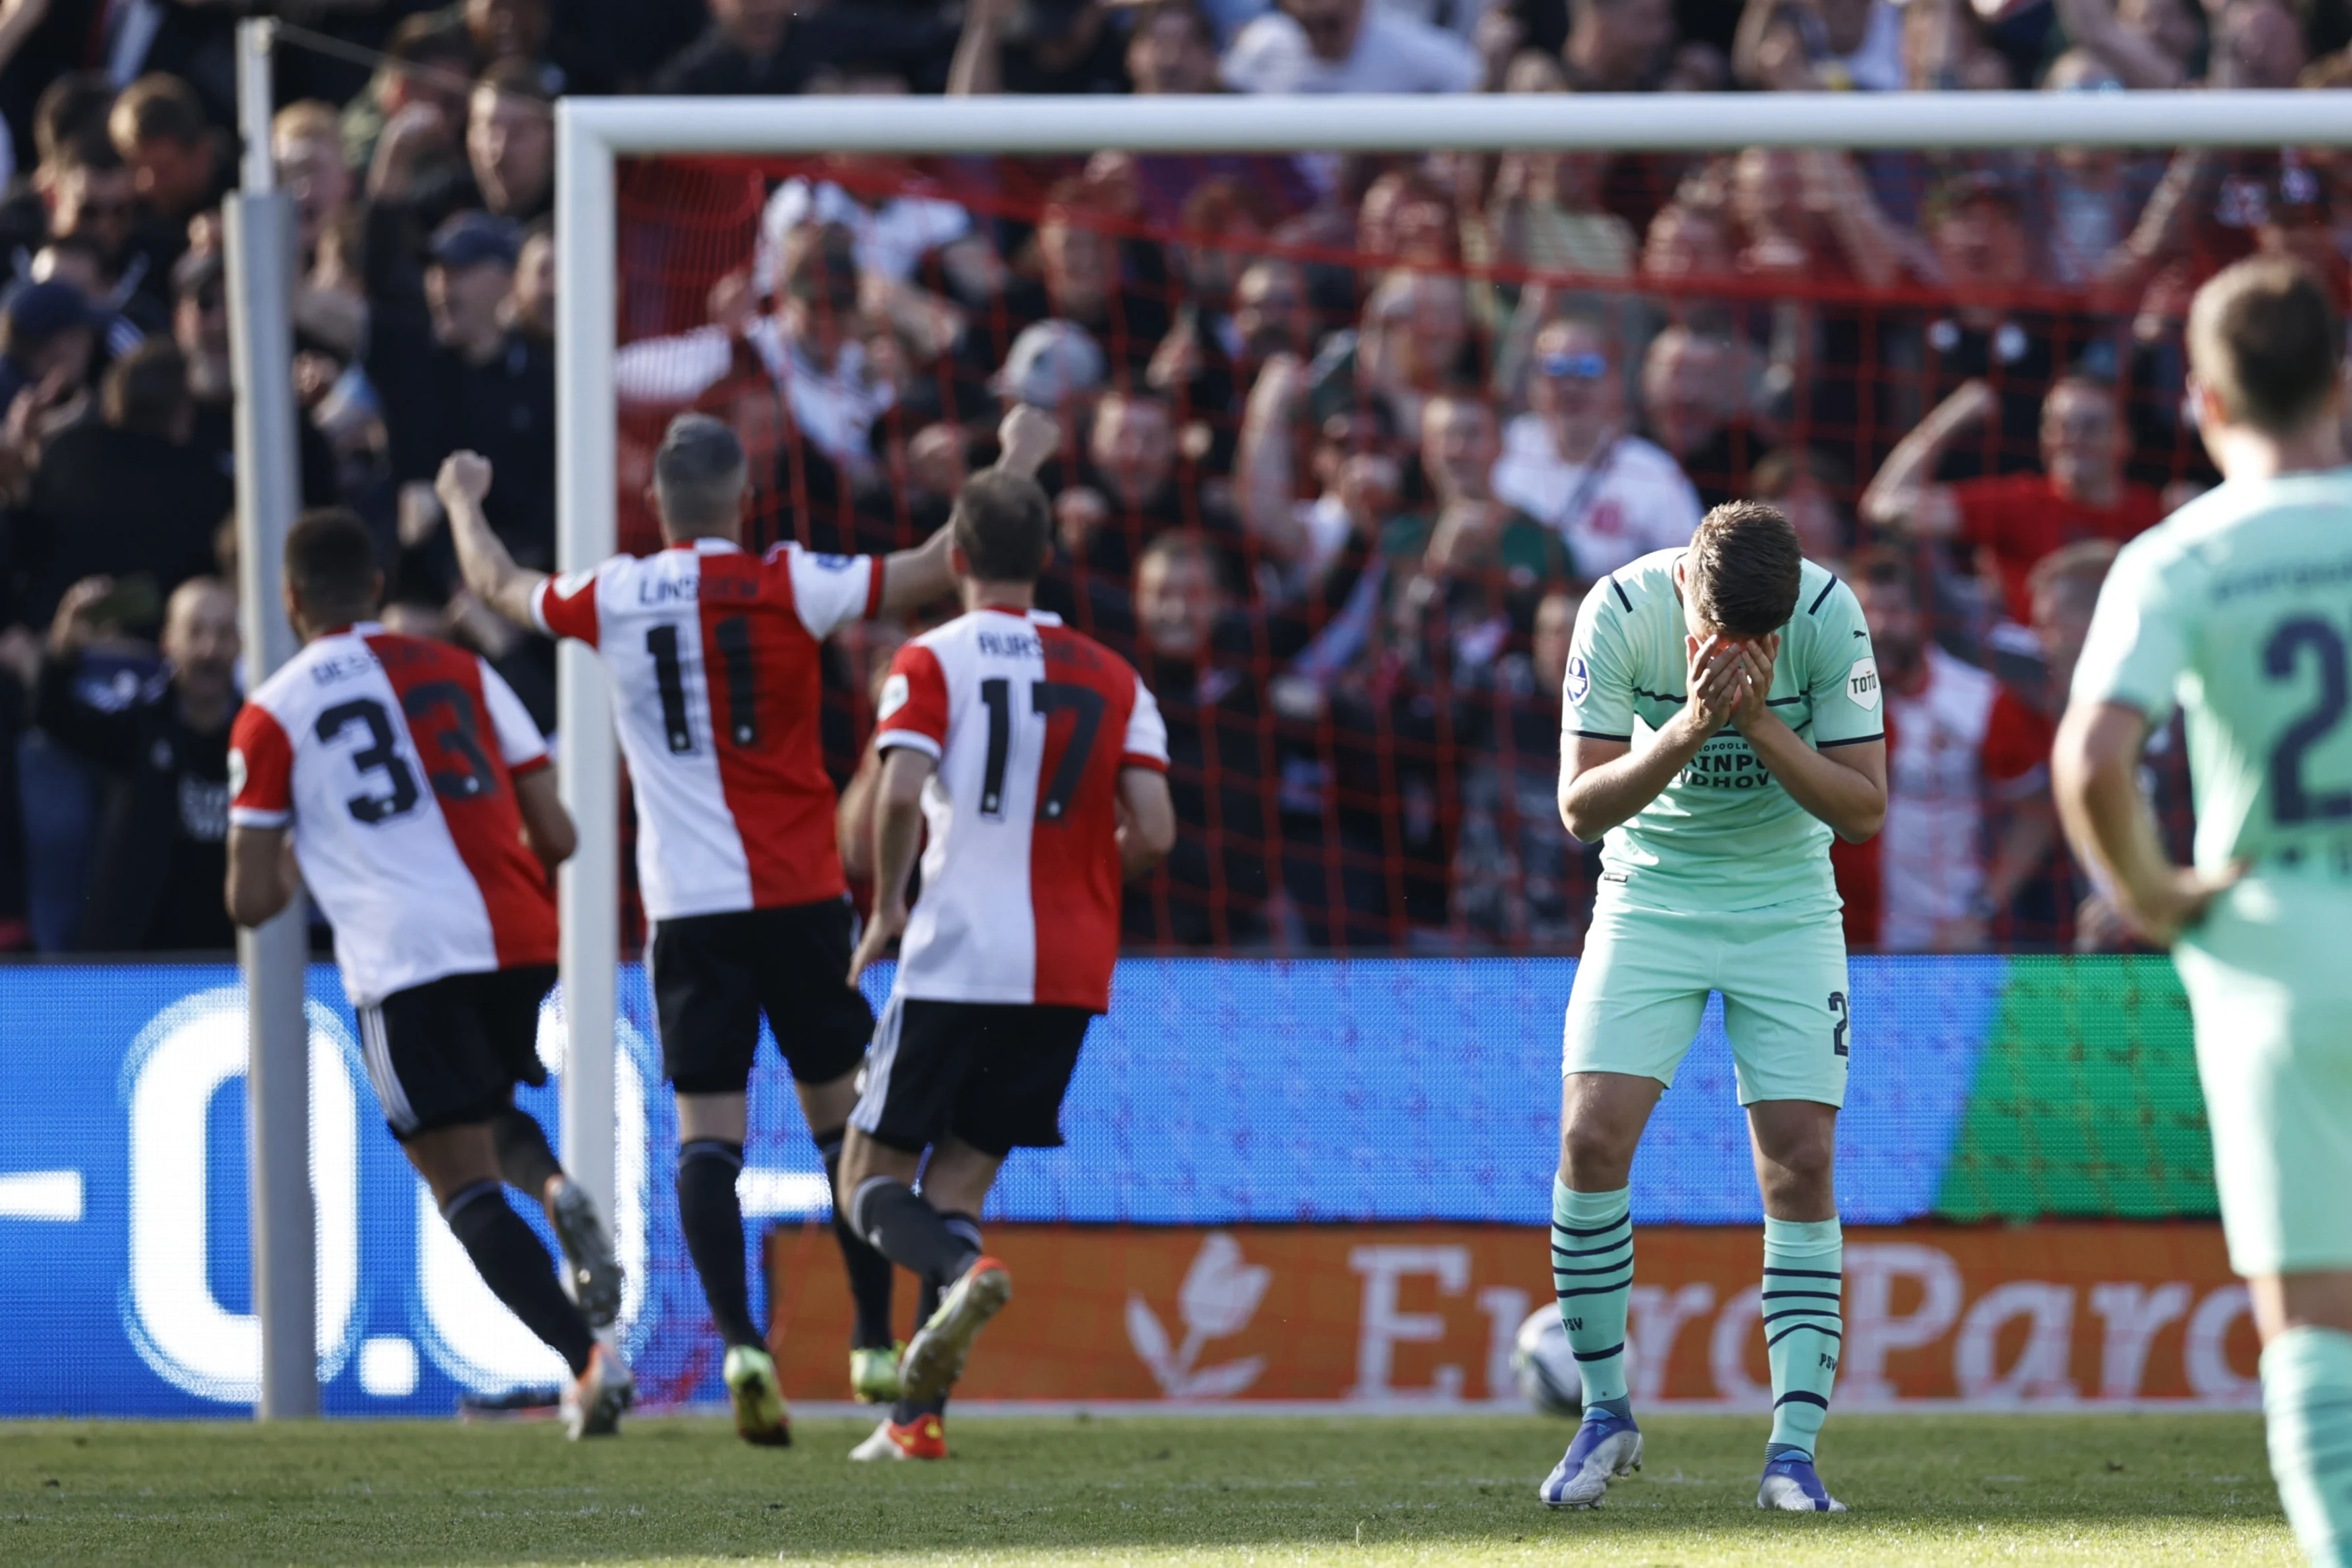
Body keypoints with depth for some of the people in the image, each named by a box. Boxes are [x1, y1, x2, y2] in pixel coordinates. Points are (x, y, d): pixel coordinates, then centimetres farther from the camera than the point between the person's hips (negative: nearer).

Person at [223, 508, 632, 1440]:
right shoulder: (461, 675, 14)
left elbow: (251, 903, 5)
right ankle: (555, 1190, -4)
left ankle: (588, 1359, -18)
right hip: (518, 942, 4)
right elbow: (556, 838, 11)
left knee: (463, 1180, -1)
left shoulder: (271, 718, 6)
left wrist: (293, 870, 28)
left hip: (405, 961, -4)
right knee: (488, 1113, 30)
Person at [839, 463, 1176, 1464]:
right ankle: (920, 1415, 1)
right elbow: (1154, 832, 2)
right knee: (958, 1182, 11)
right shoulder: (1112, 678, 10)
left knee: (874, 1178, 3)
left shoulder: (930, 664, -1)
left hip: (955, 958, -4)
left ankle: (962, 1272, -30)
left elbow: (901, 791, -17)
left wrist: (886, 908, -2)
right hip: (1069, 970, 4)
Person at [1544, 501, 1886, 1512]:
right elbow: (1581, 806, -18)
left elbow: (1864, 806, -15)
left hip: (1786, 905, 0)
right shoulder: (1619, 611, -18)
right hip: (1651, 891, 0)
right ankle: (1605, 1415, 3)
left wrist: (1759, 721, -29)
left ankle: (1794, 1449, -6)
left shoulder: (1830, 616, -18)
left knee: (1801, 1161, -9)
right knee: (1592, 1140, -14)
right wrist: (1691, 727, -33)